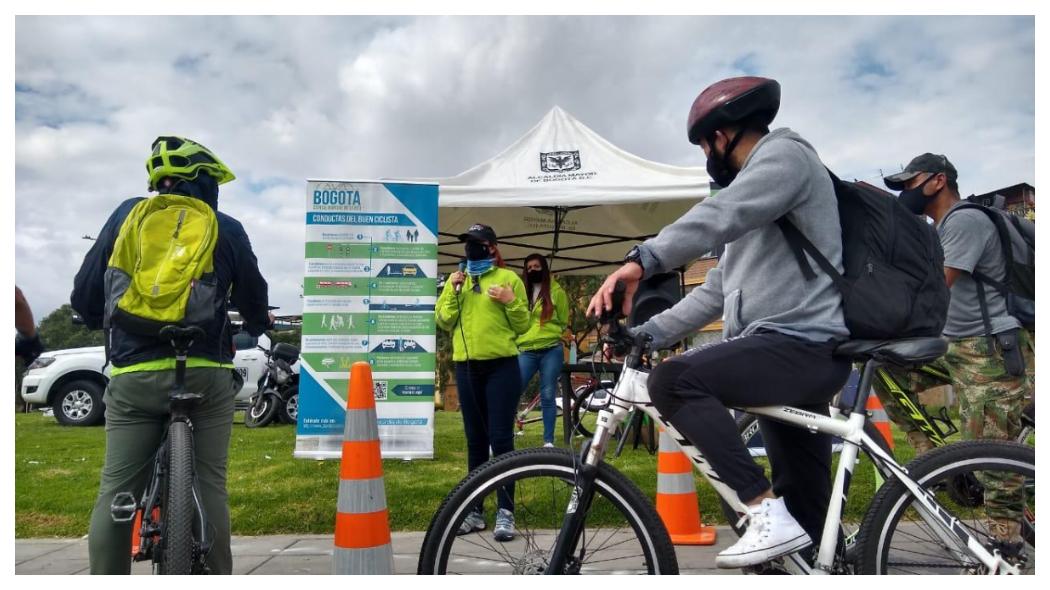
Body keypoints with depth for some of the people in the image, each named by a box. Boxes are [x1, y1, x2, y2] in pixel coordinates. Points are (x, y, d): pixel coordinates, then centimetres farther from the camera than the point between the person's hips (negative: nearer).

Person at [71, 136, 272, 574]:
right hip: (206, 374, -1)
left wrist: (98, 320, 31)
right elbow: (253, 301, 10)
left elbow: (85, 294, 9)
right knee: (209, 485, 5)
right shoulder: (227, 229, 4)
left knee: (116, 491, 7)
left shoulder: (128, 214, 7)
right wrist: (260, 324, 34)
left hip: (134, 375, 1)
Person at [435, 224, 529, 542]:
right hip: (466, 367, 4)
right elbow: (444, 322, 4)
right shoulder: (457, 280, 14)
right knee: (476, 440, 10)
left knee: (501, 438, -5)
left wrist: (510, 301, -16)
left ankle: (505, 512, 2)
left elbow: (523, 326, 0)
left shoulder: (508, 278, 1)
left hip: (501, 366, -4)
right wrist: (452, 290, -6)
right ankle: (475, 510, 17)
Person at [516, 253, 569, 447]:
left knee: (548, 396, 2)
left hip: (551, 351, -1)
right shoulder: (521, 291, 11)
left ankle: (549, 441, 10)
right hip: (526, 351, 2)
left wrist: (550, 336, 7)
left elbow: (563, 322, 11)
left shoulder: (556, 292, 5)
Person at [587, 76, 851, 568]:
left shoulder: (785, 153, -3)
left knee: (672, 381, -25)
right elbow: (717, 292, 21)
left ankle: (768, 512, -22)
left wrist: (642, 259, -38)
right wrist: (645, 333, 12)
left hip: (802, 344, -10)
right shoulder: (758, 181, 27)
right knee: (805, 518, 12)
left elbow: (722, 214, -27)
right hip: (793, 350, 10)